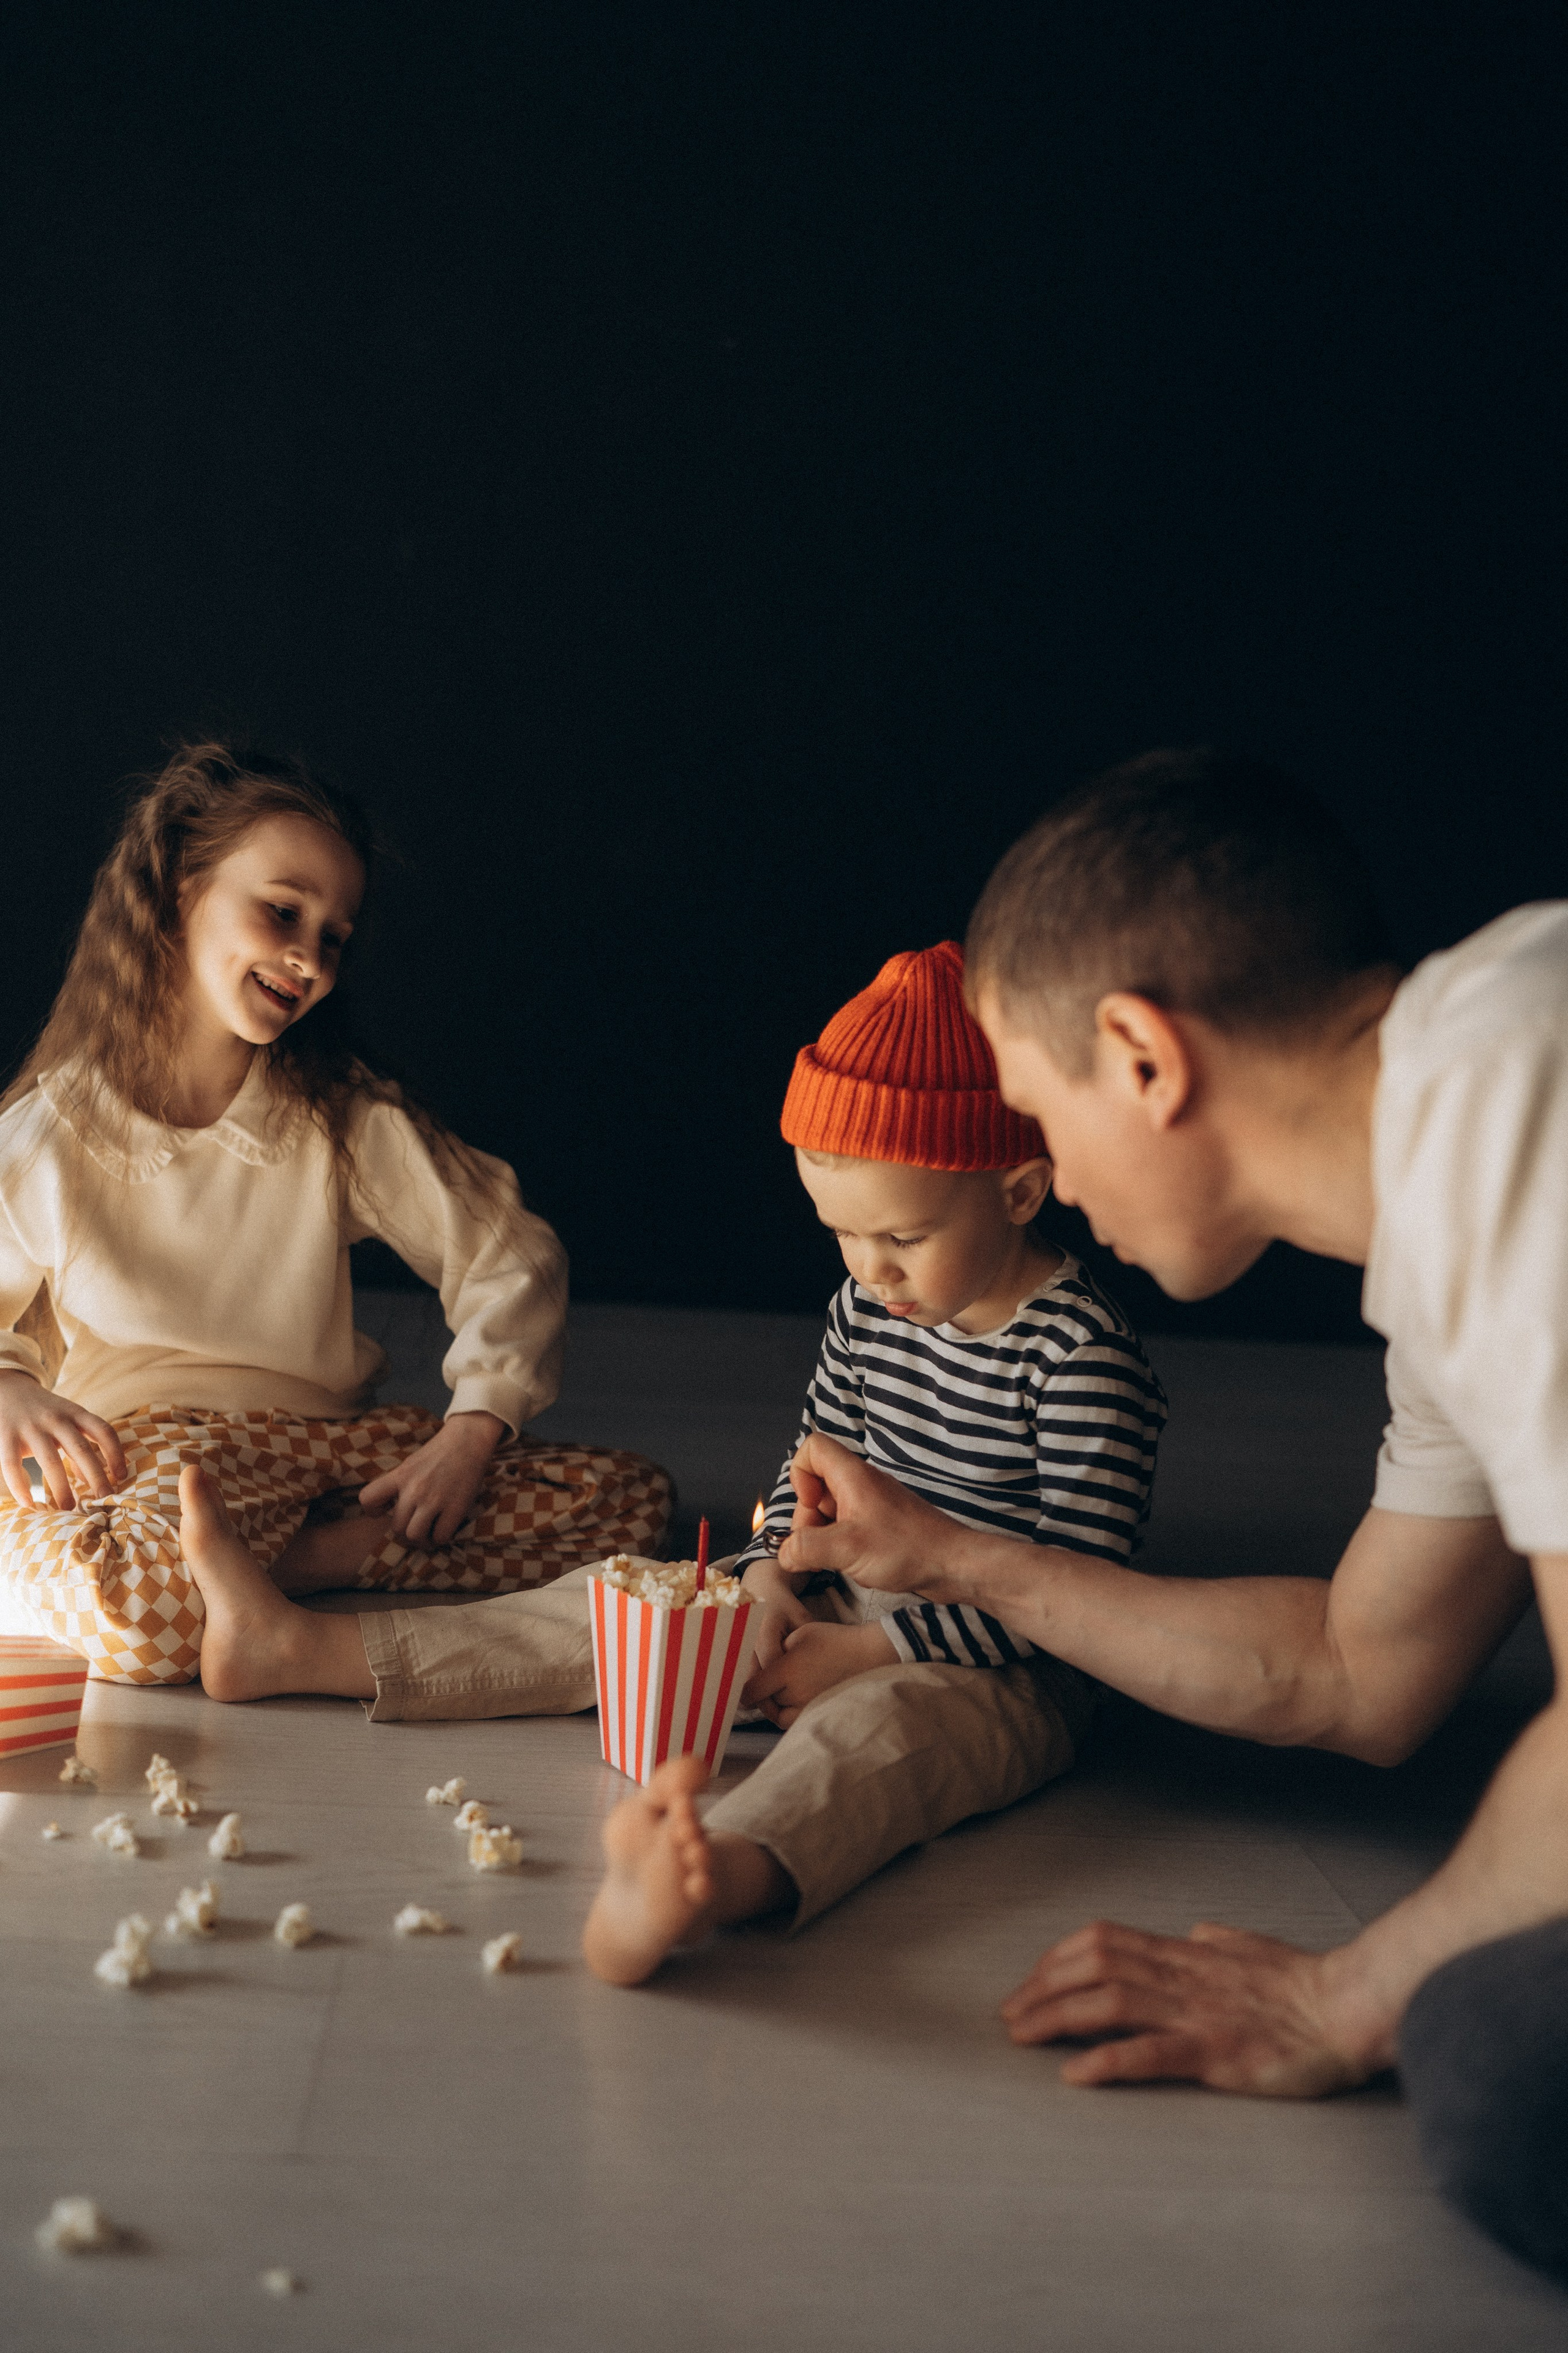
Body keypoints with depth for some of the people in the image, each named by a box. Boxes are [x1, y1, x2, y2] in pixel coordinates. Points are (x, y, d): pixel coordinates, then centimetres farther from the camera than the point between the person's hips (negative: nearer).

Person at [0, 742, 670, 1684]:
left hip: (322, 1439, 5)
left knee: (631, 1497, -14)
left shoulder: (345, 1120, 2)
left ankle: (305, 1560, -16)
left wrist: (474, 1431, -10)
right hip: (130, 1454, -4)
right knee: (146, 1609, -42)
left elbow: (509, 1251, 4)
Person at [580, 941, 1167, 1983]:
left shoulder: (1085, 1357, -19)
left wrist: (873, 1649, -22)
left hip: (1008, 1673, -9)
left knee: (875, 1721, -40)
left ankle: (720, 1874, -70)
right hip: (856, 1612, 9)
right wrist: (772, 1576, -5)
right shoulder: (868, 1308, 4)